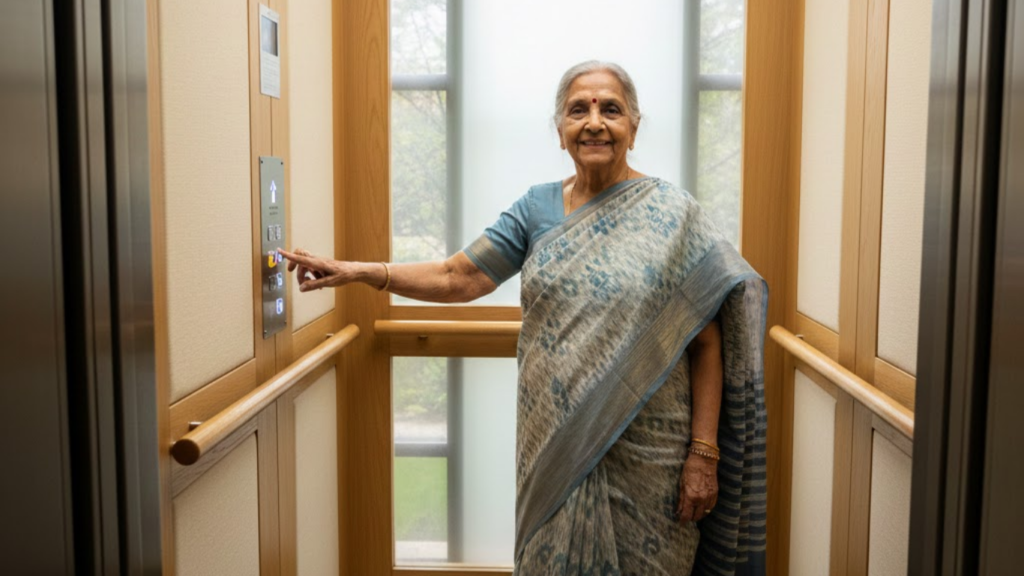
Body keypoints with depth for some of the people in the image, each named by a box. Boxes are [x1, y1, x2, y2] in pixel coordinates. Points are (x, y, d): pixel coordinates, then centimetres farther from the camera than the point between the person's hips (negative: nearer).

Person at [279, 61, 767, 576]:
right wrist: (356, 272, -7)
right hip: (555, 448, 3)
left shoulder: (673, 214, -5)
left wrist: (704, 453, -9)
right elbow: (459, 277, 3)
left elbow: (706, 344, -6)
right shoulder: (536, 209, 5)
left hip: (645, 454, -2)